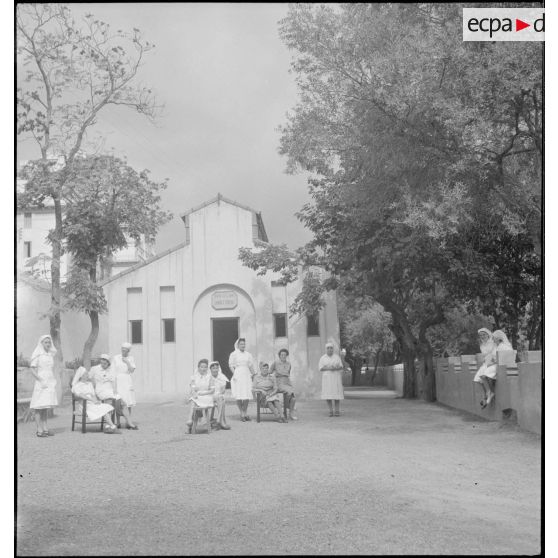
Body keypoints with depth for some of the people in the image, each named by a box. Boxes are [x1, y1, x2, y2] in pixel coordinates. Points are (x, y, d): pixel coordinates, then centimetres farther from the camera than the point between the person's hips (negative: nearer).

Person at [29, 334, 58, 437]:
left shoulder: (50, 355, 14)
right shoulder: (37, 355, -5)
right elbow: (33, 370, -10)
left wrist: (54, 381, 10)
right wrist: (41, 381, -16)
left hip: (50, 383, 6)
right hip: (40, 383, -6)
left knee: (45, 408, 8)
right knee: (39, 408, -5)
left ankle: (45, 429, 9)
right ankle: (39, 430, -6)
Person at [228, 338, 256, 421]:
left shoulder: (248, 354, 15)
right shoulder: (234, 354, 3)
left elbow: (251, 365, 15)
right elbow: (231, 365, 0)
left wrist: (253, 373, 2)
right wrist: (234, 374, -13)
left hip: (246, 376, 4)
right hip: (238, 376, -4)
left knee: (247, 396, -1)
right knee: (239, 396, -5)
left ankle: (245, 413, 9)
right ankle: (242, 414, 2)